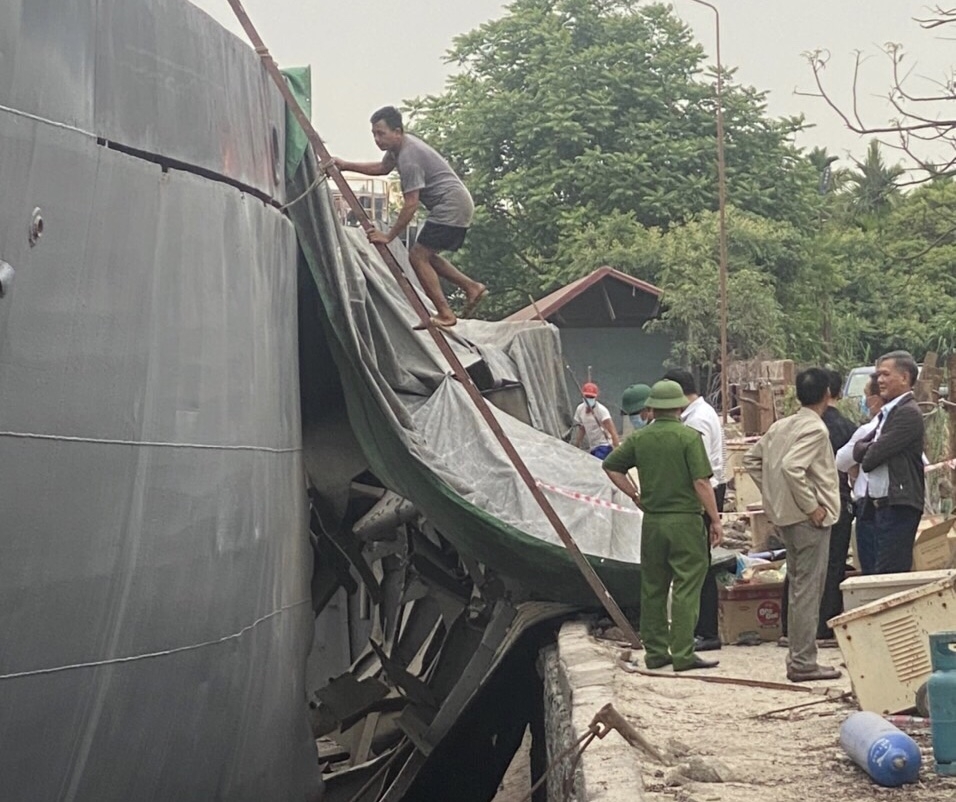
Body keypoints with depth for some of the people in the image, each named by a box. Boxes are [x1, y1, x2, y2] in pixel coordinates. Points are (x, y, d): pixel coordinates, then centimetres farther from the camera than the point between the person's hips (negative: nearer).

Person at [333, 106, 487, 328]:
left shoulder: (409, 157, -22)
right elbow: (382, 168, 29)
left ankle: (445, 314, -12)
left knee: (418, 255, -10)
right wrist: (346, 165, 22)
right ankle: (472, 288, 17)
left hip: (451, 206, -11)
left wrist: (389, 236, -18)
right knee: (426, 255, 17)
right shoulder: (399, 145, 9)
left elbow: (411, 204, -23)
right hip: (457, 204, 11)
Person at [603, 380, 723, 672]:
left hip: (652, 521, 5)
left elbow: (611, 466, 11)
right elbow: (701, 483, -14)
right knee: (686, 588, -1)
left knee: (652, 588, 12)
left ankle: (655, 651, 17)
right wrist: (715, 520, -7)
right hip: (685, 519, -5)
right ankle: (683, 654, -4)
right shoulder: (689, 437, -10)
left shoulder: (639, 438, 4)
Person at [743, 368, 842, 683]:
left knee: (798, 588, 16)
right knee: (808, 590, -5)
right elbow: (791, 467, -29)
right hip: (811, 518, -9)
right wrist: (812, 507, -21)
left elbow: (752, 460, 14)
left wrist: (772, 493, 15)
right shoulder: (815, 430, -15)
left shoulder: (781, 425, 9)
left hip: (786, 515, 9)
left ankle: (798, 656, 21)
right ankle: (803, 662, -3)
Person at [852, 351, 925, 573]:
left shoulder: (908, 413, -13)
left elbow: (874, 455, -18)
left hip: (899, 506, -9)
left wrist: (867, 455, 3)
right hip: (882, 504, 9)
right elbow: (858, 449, 12)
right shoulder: (888, 412, 18)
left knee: (889, 574, -10)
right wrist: (871, 451, -7)